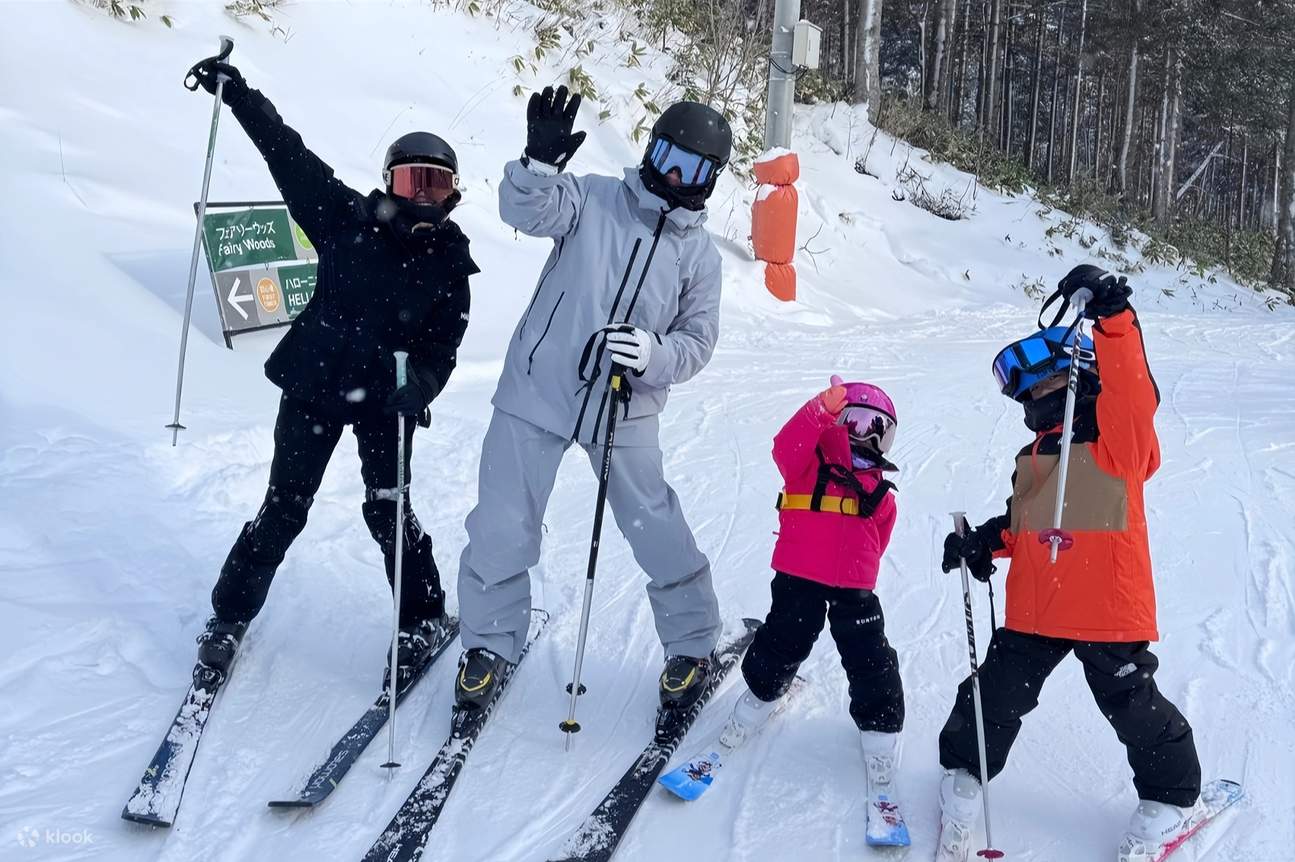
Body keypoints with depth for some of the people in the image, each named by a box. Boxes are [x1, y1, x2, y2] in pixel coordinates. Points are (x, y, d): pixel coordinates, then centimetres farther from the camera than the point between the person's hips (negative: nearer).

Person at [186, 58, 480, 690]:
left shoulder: (449, 262, -2)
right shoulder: (349, 220, -3)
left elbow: (443, 345, -4)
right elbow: (289, 154, -2)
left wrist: (421, 385, -24)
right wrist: (237, 93, -6)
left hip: (384, 398, 0)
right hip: (313, 382, 1)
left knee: (388, 511, 1)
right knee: (284, 507, 4)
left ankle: (422, 620, 22)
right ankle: (231, 614, 21)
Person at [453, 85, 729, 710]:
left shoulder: (700, 254, 5)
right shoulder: (594, 200, 0)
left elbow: (697, 342, 2)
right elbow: (526, 209, -16)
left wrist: (652, 354, -19)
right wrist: (541, 161, -35)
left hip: (625, 413, 1)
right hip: (537, 391, -1)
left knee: (659, 536, 2)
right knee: (501, 530, 2)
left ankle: (692, 646, 24)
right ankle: (489, 644, 22)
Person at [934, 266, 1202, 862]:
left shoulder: (1119, 440, -9)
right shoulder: (1034, 456, 14)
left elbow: (1133, 393, -30)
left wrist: (1113, 319, -42)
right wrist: (987, 540, 4)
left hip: (1108, 609, -6)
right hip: (1034, 608, 6)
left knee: (1134, 708, 8)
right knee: (993, 697, 11)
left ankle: (1172, 796, 32)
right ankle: (964, 771, 35)